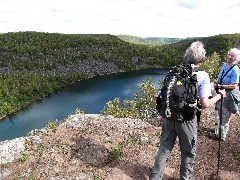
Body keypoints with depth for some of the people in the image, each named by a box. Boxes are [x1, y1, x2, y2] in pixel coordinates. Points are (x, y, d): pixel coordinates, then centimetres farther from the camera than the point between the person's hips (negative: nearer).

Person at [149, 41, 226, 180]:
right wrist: (219, 96, 6)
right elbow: (205, 104, -12)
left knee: (164, 148, 16)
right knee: (189, 152, 19)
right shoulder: (203, 76, -9)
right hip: (186, 119, -3)